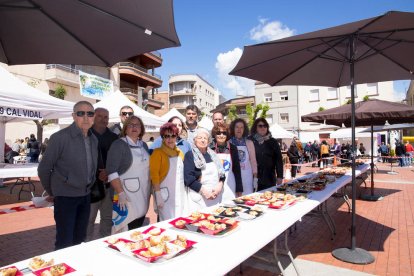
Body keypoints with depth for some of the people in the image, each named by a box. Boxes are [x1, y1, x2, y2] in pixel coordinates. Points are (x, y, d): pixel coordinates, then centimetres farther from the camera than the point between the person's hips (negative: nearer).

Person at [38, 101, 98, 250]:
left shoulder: (94, 139, 3)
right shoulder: (60, 137, -15)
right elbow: (43, 169, -7)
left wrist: (88, 188, 12)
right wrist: (51, 192, 3)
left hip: (85, 196, 6)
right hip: (65, 196, -6)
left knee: (80, 239, 16)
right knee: (65, 243, 2)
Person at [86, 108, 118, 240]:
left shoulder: (114, 137, 8)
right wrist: (96, 175, -12)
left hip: (109, 184, 4)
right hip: (91, 184, -4)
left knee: (108, 218, 13)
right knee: (88, 219, 4)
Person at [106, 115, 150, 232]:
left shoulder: (144, 145, 12)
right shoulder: (119, 144, -7)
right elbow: (111, 171, -15)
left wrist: (150, 190, 14)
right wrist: (120, 193, -20)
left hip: (143, 195, 6)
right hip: (127, 194, -6)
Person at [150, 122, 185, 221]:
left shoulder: (180, 153, 12)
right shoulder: (158, 152, -6)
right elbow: (154, 174, -10)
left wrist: (182, 193, 14)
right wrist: (158, 195, -15)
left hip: (179, 194, 6)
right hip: (165, 193, -6)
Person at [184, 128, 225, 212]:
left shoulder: (212, 155, 15)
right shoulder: (190, 155, -1)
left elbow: (222, 173, 12)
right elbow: (188, 178, -10)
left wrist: (219, 186, -6)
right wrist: (203, 190, -15)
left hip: (215, 196, 5)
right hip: (198, 198, -5)